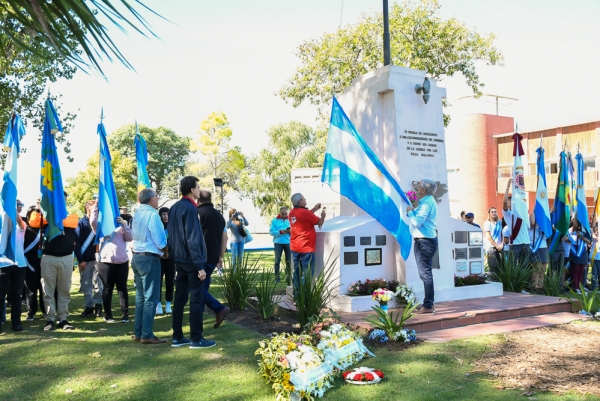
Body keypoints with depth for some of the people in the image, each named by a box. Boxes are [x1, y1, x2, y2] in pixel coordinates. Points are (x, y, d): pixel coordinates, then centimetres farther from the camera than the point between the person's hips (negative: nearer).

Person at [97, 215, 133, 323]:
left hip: (122, 261, 2)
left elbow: (130, 238, 1)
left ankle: (125, 314, 9)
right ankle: (108, 315, 13)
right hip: (106, 261, -1)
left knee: (122, 287, 5)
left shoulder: (121, 225, 12)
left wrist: (124, 224, -7)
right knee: (108, 288, 5)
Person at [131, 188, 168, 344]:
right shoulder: (152, 214, -15)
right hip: (149, 259, -8)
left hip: (137, 257, 8)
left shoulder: (137, 214, 10)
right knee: (150, 298, -3)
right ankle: (147, 335, 0)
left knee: (140, 296, 13)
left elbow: (135, 236, 12)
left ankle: (138, 333, 19)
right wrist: (165, 253, 3)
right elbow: (160, 241, -18)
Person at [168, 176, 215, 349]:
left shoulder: (174, 207, 10)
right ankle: (196, 339, 4)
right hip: (191, 260, -9)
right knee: (197, 299, -1)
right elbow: (193, 239, -21)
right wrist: (200, 266, -20)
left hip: (180, 259, 9)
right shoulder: (190, 208, -17)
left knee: (180, 298, 11)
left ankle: (177, 337, 16)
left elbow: (171, 235, 16)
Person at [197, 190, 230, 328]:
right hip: (213, 258, 8)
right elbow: (224, 238, 17)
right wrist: (220, 257, 21)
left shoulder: (198, 213, -7)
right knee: (203, 287, 13)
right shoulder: (219, 215, 16)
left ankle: (220, 308, -15)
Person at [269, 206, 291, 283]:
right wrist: (280, 231, -20)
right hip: (278, 242, -1)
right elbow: (271, 232, -6)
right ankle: (277, 277, 4)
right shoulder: (275, 221, 3)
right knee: (277, 260, -1)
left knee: (289, 260, 5)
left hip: (288, 242, 2)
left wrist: (291, 231, -16)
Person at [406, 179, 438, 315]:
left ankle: (428, 306, -4)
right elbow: (419, 219, 18)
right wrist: (412, 212, 4)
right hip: (425, 241, 11)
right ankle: (428, 303, 23)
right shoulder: (427, 201, 17)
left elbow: (417, 222, -23)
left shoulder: (427, 203, -15)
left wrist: (410, 212, -8)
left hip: (425, 241, -11)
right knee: (425, 273, 15)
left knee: (425, 273, -7)